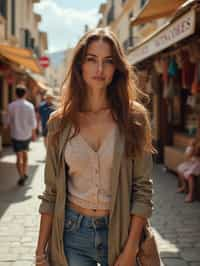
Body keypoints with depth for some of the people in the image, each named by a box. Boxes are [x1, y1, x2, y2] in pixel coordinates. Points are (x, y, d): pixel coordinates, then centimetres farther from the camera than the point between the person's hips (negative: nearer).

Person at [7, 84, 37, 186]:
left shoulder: (11, 106, -10)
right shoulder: (29, 106, -9)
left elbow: (9, 121, -2)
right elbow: (33, 122, -7)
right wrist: (33, 133, 6)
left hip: (16, 135, -2)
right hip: (27, 134, 2)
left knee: (19, 156, 3)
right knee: (25, 153, 22)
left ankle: (21, 177, 0)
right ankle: (25, 173, 27)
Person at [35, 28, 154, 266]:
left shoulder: (134, 117, -6)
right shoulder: (59, 122, -2)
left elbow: (142, 189, -7)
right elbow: (51, 193, 2)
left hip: (120, 232, -1)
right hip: (71, 233, 1)